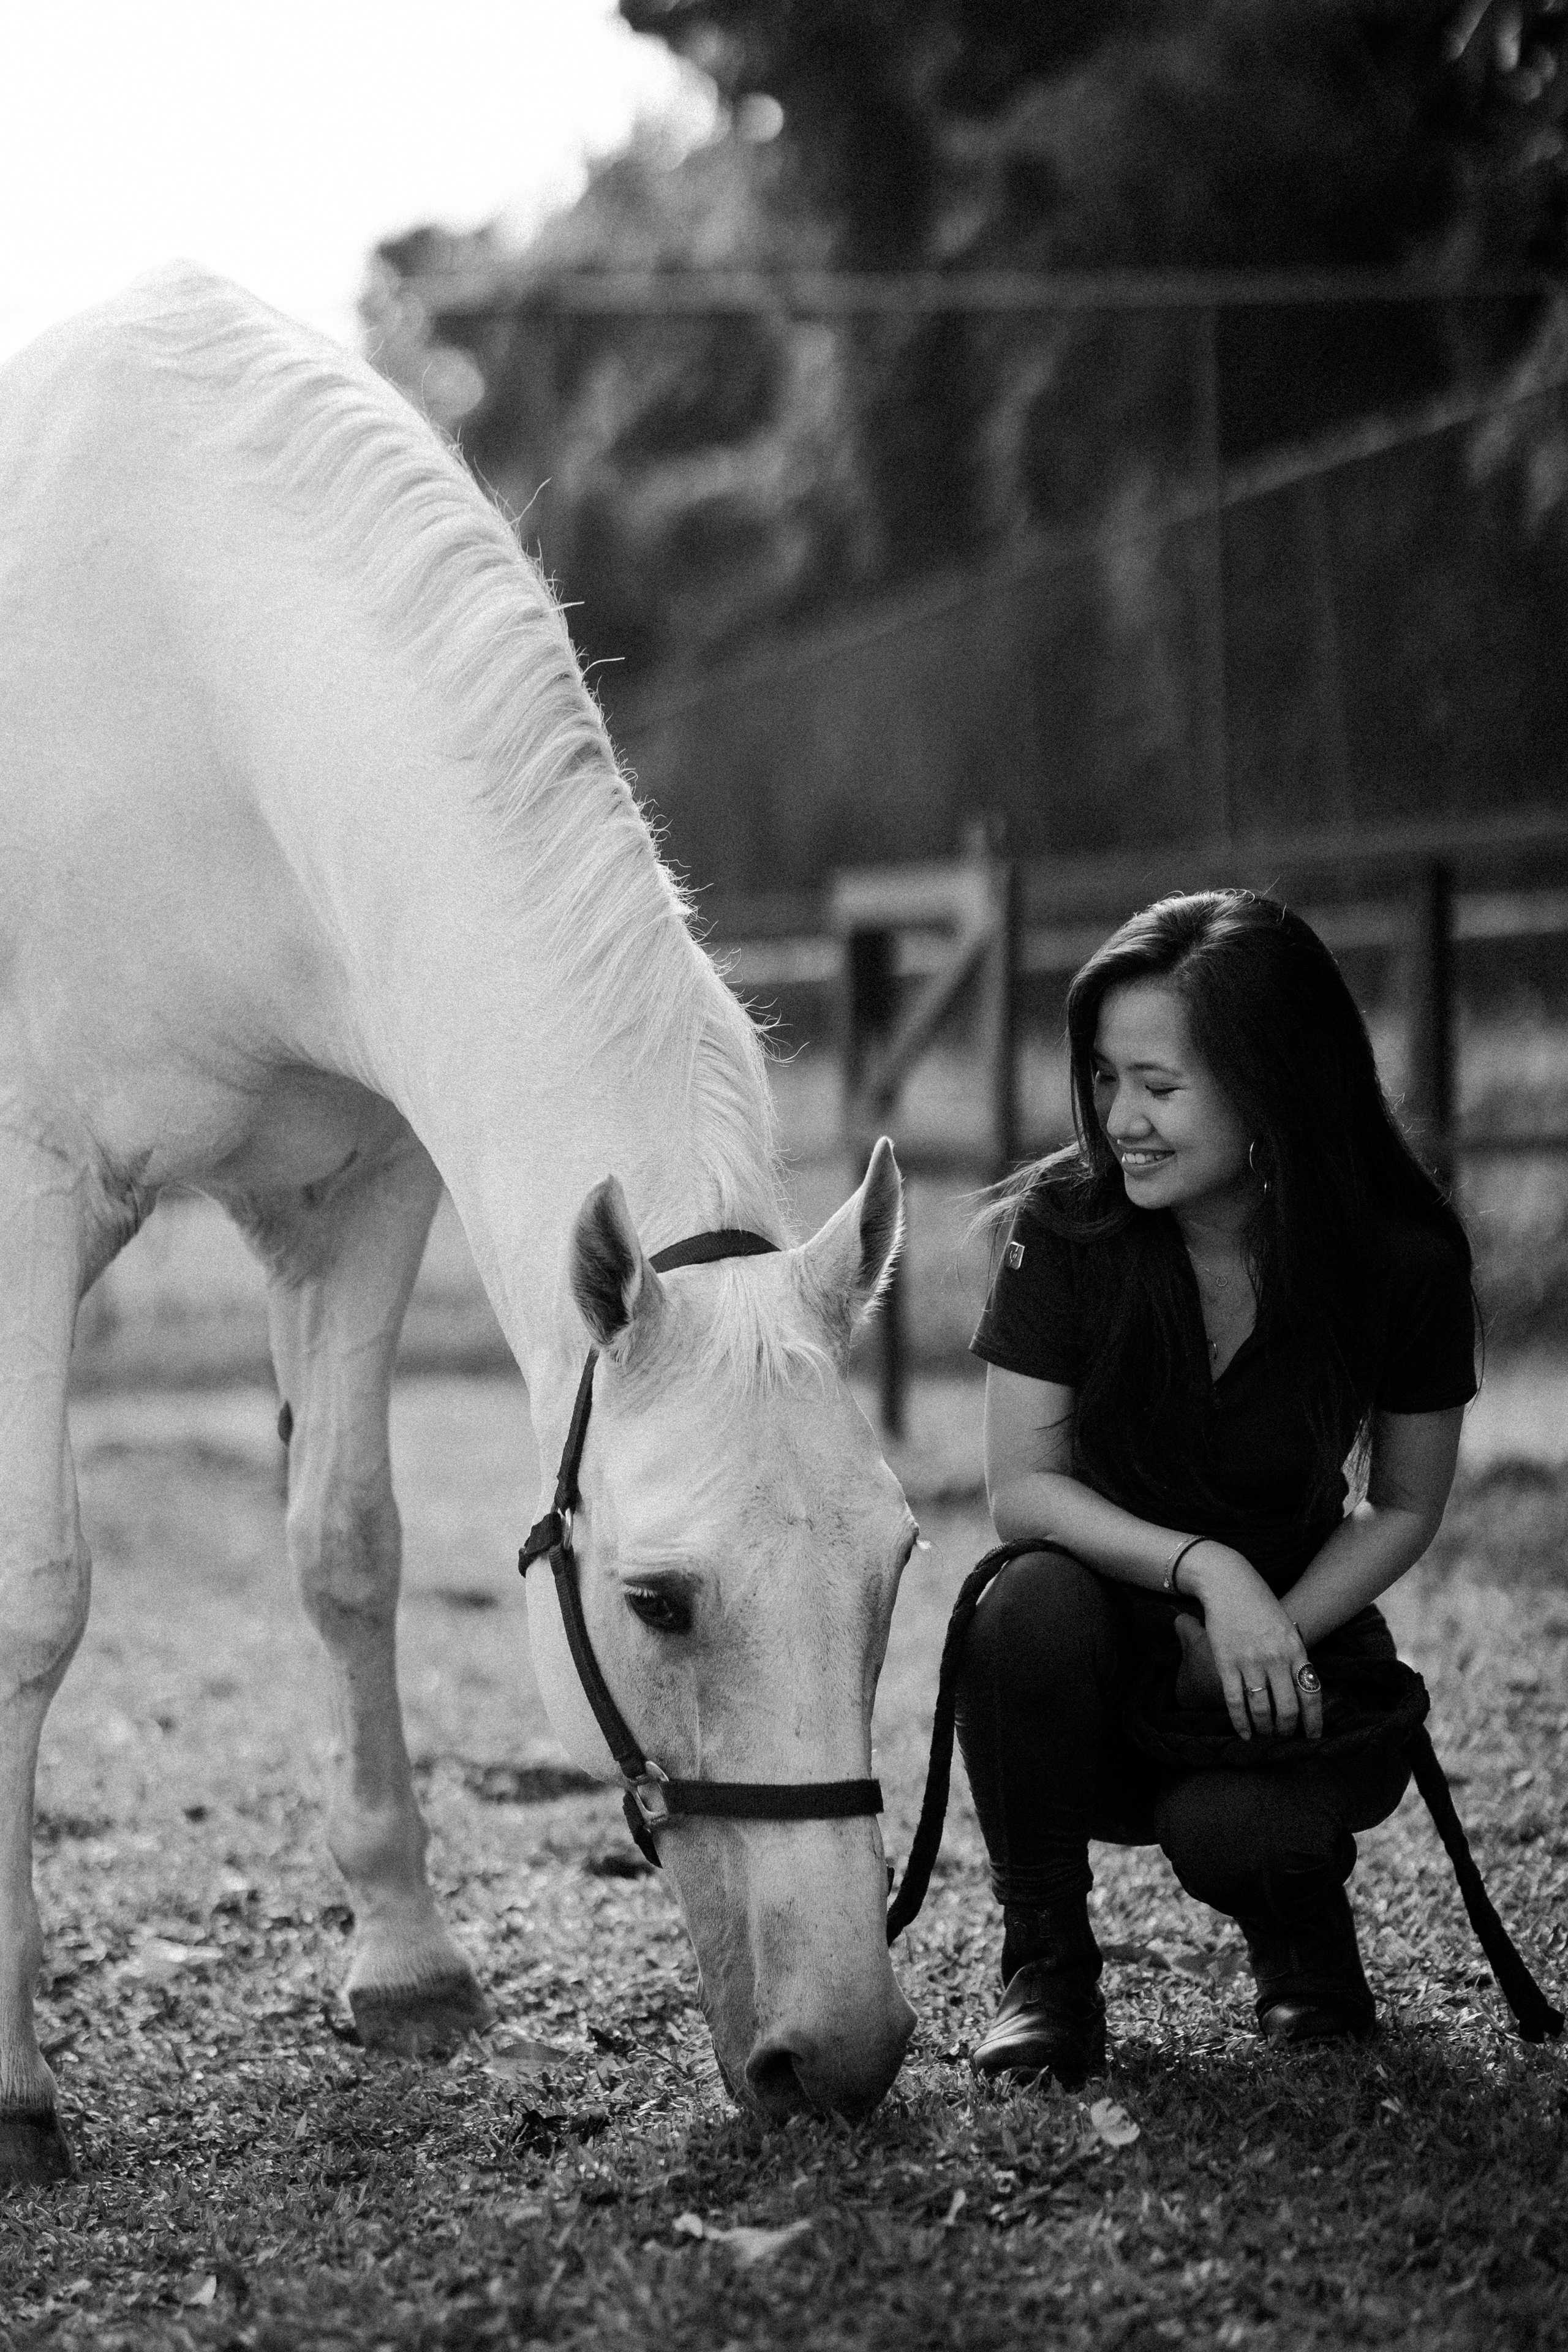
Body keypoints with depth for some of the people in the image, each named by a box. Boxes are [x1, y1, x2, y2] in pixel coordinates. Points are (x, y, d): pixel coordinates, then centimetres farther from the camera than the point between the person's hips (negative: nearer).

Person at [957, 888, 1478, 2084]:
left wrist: (1269, 1634, -18)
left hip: (1299, 1629, -1)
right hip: (1106, 1641, 1)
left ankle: (1304, 1930, 10)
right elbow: (1022, 1487, -13)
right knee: (1030, 1603, -34)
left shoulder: (1403, 1256, -15)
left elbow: (1407, 1508, -2)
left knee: (1227, 1832, -32)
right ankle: (1046, 1974, -12)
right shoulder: (1065, 1223, -15)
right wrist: (1204, 1567, -29)